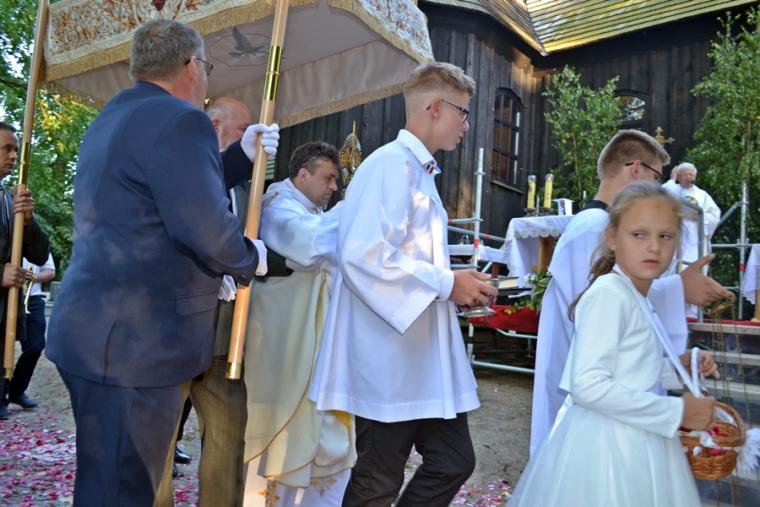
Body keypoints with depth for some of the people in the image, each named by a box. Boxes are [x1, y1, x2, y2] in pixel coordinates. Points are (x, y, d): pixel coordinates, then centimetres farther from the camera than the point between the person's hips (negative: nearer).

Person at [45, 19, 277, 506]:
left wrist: (244, 154, 25)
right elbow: (206, 227, -25)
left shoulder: (114, 117, 17)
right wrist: (252, 258, -5)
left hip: (100, 330, 10)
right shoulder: (180, 119, -15)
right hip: (133, 340, -10)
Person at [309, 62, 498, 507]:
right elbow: (363, 255, -26)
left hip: (424, 357, 10)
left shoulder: (420, 172, 17)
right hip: (390, 360, -10)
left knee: (454, 462, 14)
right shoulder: (392, 165, -14)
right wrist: (446, 284, -18)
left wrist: (458, 287, 8)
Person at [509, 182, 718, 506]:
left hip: (638, 441, 9)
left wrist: (676, 368, 4)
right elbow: (588, 385, -27)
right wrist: (676, 412, -19)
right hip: (606, 445, -9)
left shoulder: (636, 298, 7)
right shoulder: (609, 293, -19)